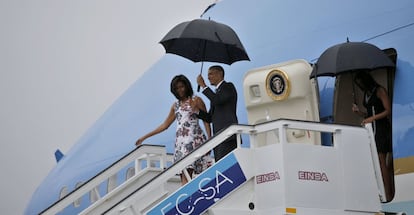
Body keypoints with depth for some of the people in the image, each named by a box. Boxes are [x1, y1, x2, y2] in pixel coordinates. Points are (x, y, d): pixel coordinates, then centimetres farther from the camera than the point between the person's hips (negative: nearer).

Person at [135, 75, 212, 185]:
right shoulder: (176, 105, 20)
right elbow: (165, 125, 25)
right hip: (180, 141, 5)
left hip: (195, 139, -5)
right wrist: (144, 137, 24)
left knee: (186, 173, -17)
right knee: (184, 176, -8)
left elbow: (206, 120, 2)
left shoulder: (196, 100, 6)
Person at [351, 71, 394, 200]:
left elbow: (388, 111, -10)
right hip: (372, 129, 8)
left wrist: (372, 118, -16)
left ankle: (388, 194, -10)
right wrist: (359, 112, 6)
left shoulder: (380, 91, -4)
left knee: (382, 162, -11)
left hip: (381, 128, -8)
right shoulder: (366, 94, 19)